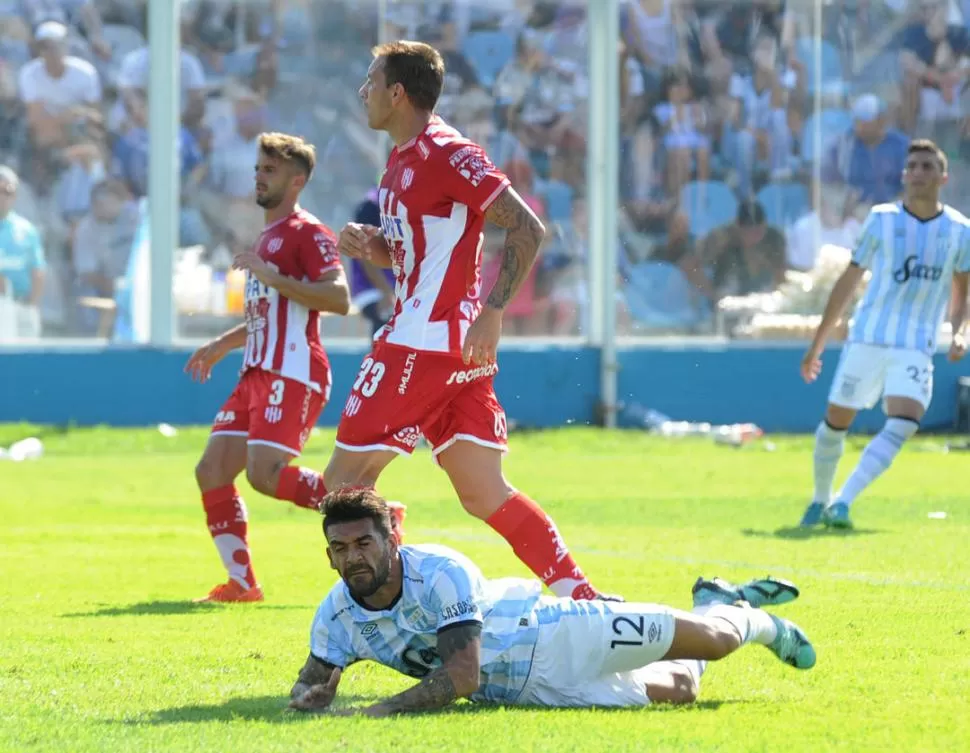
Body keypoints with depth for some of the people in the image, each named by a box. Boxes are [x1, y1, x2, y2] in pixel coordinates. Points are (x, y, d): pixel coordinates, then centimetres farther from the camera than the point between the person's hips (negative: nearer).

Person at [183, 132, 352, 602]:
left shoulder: (307, 233, -7)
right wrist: (221, 345, 30)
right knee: (212, 472, 2)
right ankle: (242, 582, 7)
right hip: (257, 371, 10)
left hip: (292, 374, -10)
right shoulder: (268, 237, 24)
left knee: (265, 474, -21)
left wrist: (273, 277, -22)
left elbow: (339, 299, -21)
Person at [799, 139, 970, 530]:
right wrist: (817, 344, 9)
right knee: (836, 421, 5)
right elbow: (848, 282, 8)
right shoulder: (882, 220, 1)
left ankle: (843, 502, -22)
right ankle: (820, 500, 29)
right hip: (867, 338, 0)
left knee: (902, 425, -21)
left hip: (916, 349, 0)